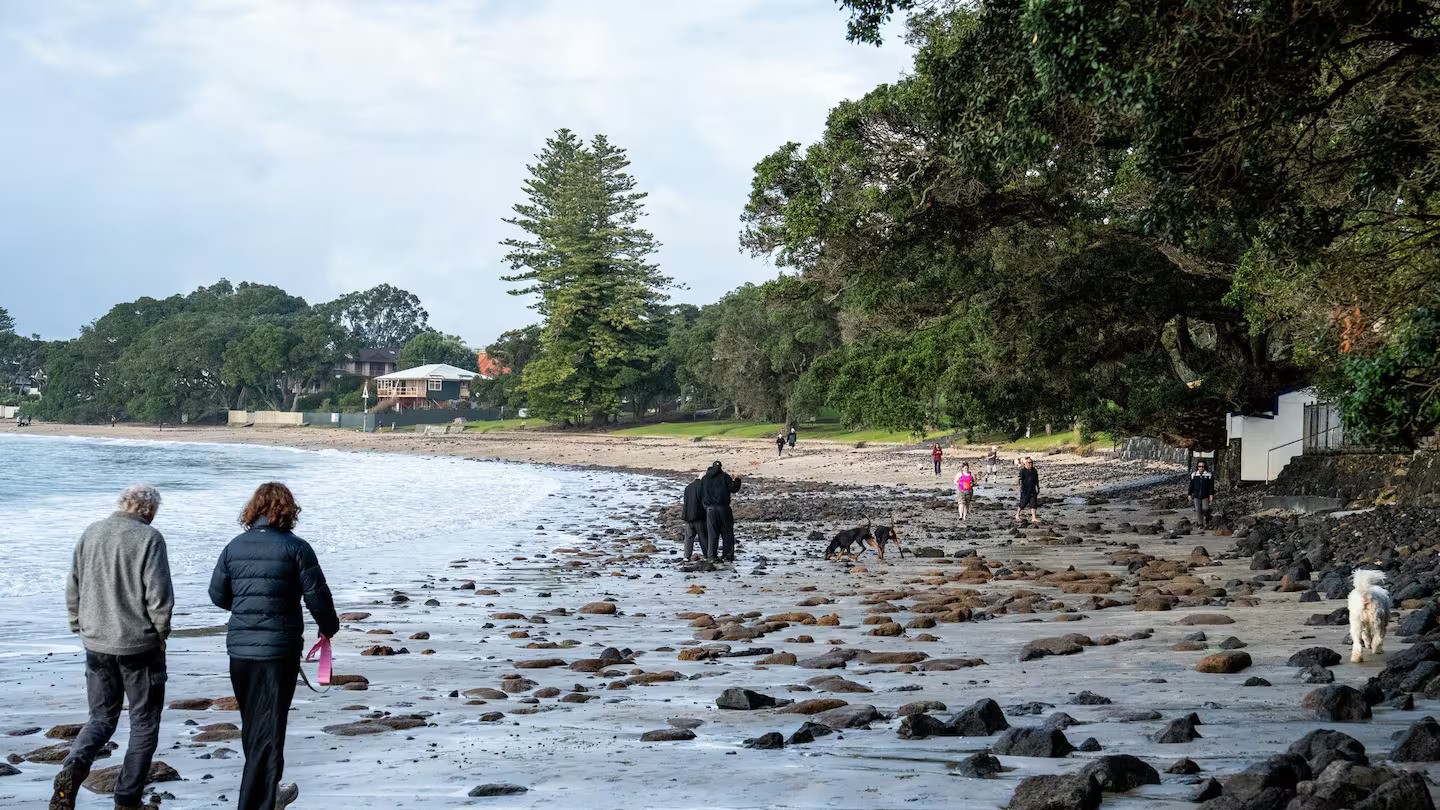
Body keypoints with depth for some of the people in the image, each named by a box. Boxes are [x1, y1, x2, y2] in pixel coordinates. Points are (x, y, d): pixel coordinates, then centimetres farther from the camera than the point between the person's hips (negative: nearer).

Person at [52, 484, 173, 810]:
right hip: (139, 646, -5)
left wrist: (80, 627, 18)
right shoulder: (148, 538, -12)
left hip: (96, 645, 5)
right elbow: (159, 596, -16)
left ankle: (73, 768, -10)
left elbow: (72, 589, 9)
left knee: (101, 718, 17)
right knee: (144, 724, 9)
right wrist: (161, 632, 0)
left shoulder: (91, 534, 4)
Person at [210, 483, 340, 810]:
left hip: (239, 648, 5)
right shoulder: (296, 548, -10)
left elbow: (218, 595, 11)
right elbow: (317, 596, -8)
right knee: (268, 731, 0)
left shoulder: (235, 546, 4)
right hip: (279, 649, -5)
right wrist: (329, 627, 11)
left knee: (252, 726, 20)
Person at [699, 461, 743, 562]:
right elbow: (733, 489, -5)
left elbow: (700, 495, 11)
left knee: (712, 534, 6)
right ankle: (728, 557, 1)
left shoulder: (704, 479, 12)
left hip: (710, 509, 3)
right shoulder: (724, 476, -1)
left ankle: (711, 556, 2)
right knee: (727, 533, 4)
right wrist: (737, 480, 12)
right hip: (723, 508, -3)